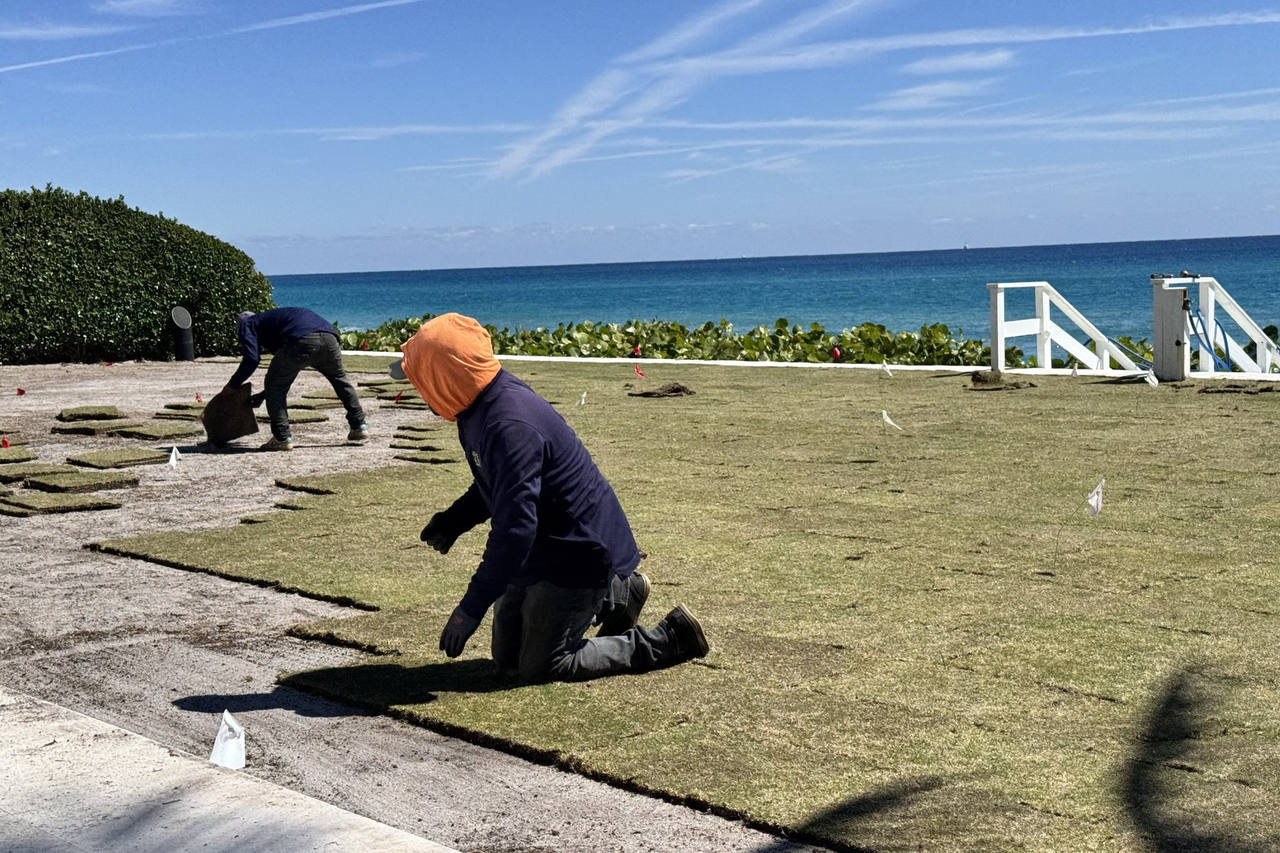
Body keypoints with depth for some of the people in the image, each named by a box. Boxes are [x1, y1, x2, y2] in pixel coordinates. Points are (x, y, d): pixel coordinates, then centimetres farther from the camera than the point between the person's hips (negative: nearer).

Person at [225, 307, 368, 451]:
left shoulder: (247, 324, 24)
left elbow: (251, 359, 5)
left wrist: (232, 385, 18)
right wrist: (261, 396, 50)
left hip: (302, 342, -7)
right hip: (329, 335, 7)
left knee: (274, 386, 12)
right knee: (339, 378, 30)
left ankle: (282, 438, 7)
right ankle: (359, 427, 33)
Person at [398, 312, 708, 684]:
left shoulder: (509, 427, -32)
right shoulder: (483, 408, 1)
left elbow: (514, 528, -34)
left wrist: (470, 610, -31)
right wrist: (454, 520, 4)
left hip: (579, 554, -10)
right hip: (543, 552, 10)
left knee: (539, 669, -2)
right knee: (508, 658, 17)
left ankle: (668, 639, 9)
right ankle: (615, 595, 29)